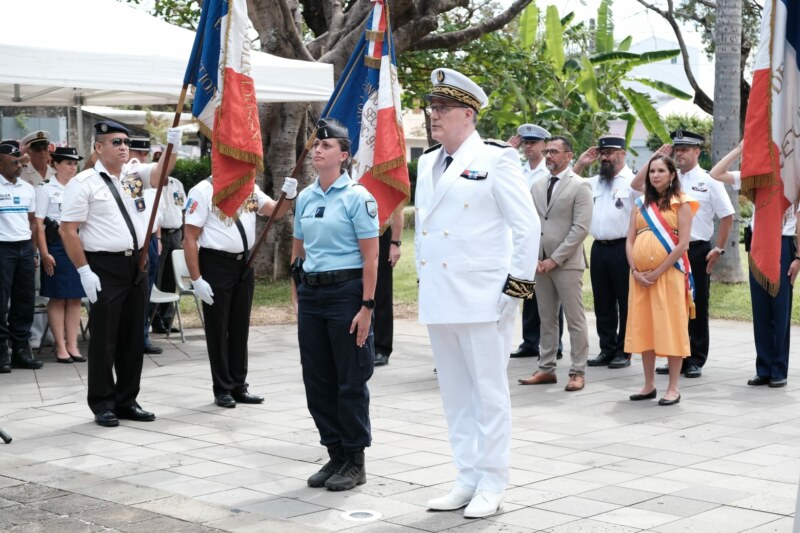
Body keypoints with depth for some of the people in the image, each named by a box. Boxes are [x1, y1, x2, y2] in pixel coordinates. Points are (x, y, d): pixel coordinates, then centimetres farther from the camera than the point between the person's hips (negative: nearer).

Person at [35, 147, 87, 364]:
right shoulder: (45, 189, -2)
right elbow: (39, 224, -7)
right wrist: (45, 253, -14)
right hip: (56, 245, -5)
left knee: (75, 298, 5)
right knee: (58, 298, 0)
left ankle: (73, 345, 10)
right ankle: (61, 347, 6)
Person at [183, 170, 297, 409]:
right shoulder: (203, 191, -10)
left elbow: (275, 211, 3)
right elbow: (190, 238, -12)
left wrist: (288, 196, -18)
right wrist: (196, 279, -16)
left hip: (245, 263, 6)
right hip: (216, 264, -6)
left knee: (240, 327, 13)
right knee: (218, 329, 3)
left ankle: (239, 386, 24)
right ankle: (222, 389, 14)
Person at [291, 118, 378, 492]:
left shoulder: (357, 196, -7)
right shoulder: (304, 198, 11)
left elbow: (370, 257, -10)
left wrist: (366, 307, -15)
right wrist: (298, 297, 13)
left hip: (346, 292, -6)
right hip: (311, 293, 6)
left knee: (351, 381, 1)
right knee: (318, 380, 9)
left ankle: (354, 461, 12)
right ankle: (335, 454, 21)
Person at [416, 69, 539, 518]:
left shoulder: (495, 159, -7)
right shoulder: (428, 163, 14)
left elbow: (528, 226, -9)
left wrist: (517, 288, -12)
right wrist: (424, 283, 17)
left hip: (483, 299, -7)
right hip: (438, 300, 7)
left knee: (488, 393, 0)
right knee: (455, 394, 12)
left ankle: (492, 485, 9)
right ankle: (468, 478, 21)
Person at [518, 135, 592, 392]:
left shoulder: (580, 186, -4)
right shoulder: (538, 186, 14)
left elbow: (581, 228, -11)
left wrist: (555, 259, -14)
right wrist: (535, 258, -1)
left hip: (567, 263, -6)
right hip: (540, 262, 6)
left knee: (575, 320, -2)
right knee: (547, 319, 10)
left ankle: (578, 372, 3)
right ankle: (546, 369, 15)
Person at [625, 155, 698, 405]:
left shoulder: (681, 203, 0)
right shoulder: (641, 204, 14)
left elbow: (683, 243, -10)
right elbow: (630, 241, 9)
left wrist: (658, 272, -14)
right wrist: (635, 271, -6)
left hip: (669, 273, -5)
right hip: (640, 276, 5)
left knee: (670, 327, -3)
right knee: (643, 328, 7)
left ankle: (673, 387, 2)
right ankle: (649, 385, 16)